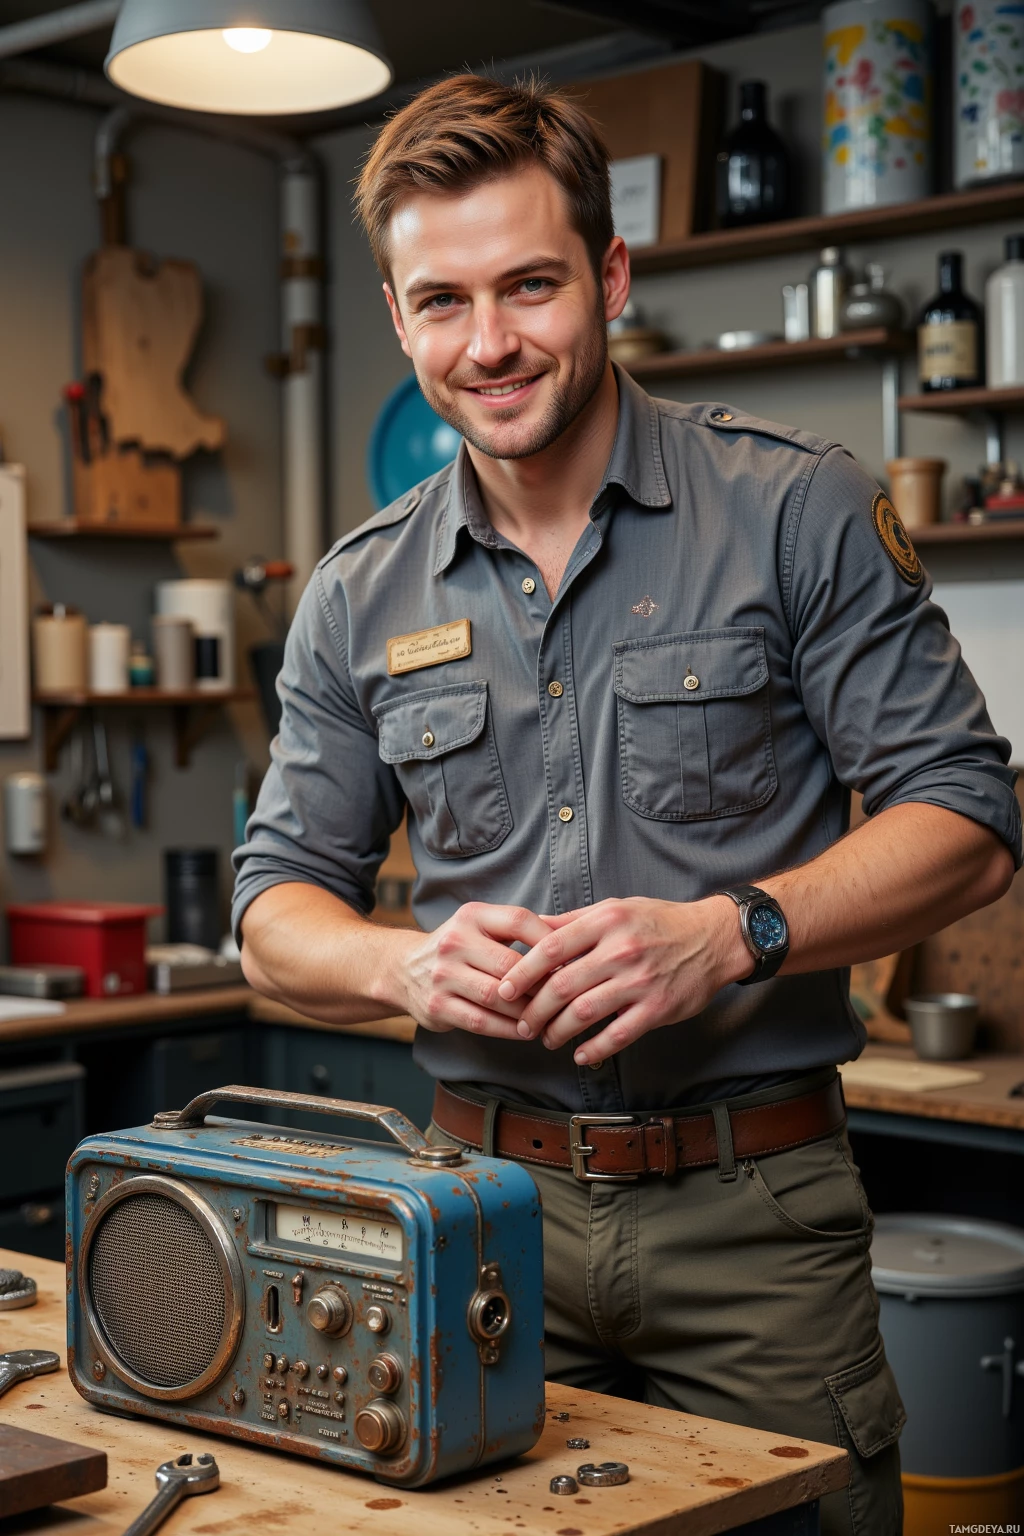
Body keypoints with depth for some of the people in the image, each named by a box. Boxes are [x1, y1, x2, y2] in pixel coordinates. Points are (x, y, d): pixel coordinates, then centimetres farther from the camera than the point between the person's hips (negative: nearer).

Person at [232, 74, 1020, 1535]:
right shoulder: (361, 596, 6)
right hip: (482, 1200, 3)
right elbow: (277, 905, 11)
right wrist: (411, 963, -12)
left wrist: (730, 932, -21)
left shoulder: (795, 509, -4)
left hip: (750, 1209, -2)